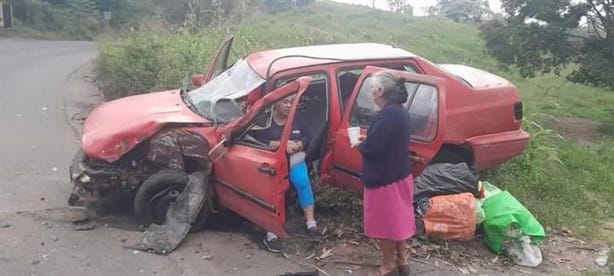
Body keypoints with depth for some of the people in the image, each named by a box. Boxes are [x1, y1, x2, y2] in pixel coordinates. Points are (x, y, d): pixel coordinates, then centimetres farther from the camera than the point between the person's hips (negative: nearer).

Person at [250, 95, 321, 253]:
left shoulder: (296, 119, 14)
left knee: (302, 181, -27)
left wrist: (297, 145, -14)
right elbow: (257, 142, -15)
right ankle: (271, 233, -32)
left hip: (294, 160, 4)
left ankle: (311, 223, -18)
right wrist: (280, 144, -22)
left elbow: (307, 138, 9)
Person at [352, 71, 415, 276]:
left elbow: (372, 148, -26)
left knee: (384, 222, 5)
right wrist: (367, 140, 6)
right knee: (397, 220, 19)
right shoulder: (400, 111, 7)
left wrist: (359, 144, -6)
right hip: (400, 175, 9)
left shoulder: (387, 114, -24)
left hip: (384, 179, -9)